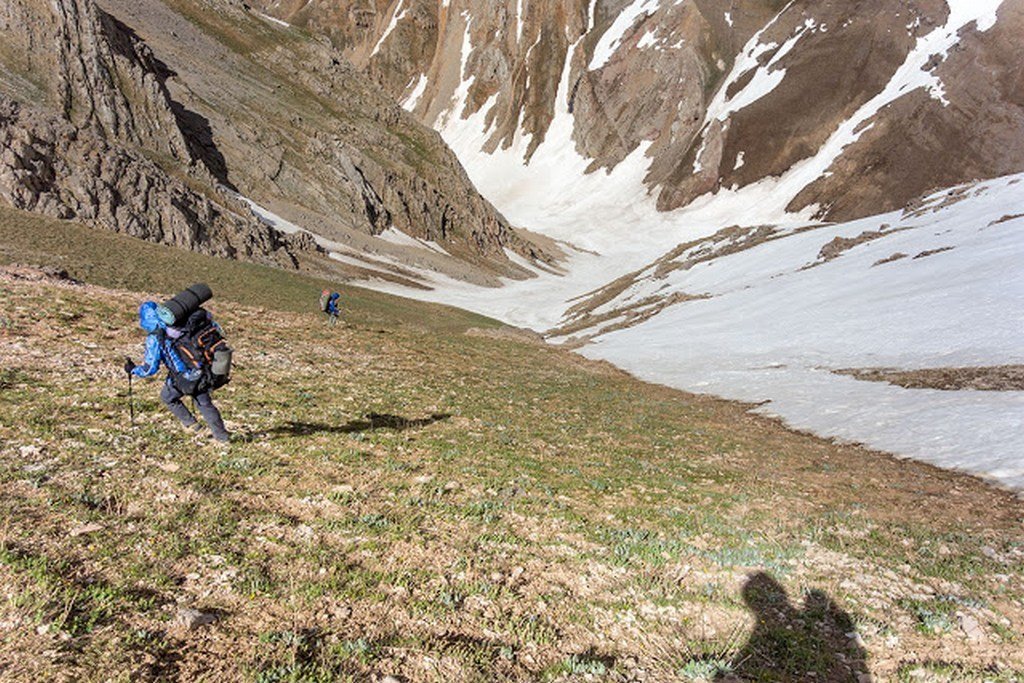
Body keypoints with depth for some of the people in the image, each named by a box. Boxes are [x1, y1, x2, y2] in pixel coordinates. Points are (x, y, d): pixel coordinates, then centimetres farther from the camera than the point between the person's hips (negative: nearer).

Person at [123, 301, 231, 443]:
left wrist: (133, 369, 10)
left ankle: (190, 423, 32)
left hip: (183, 377, -4)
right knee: (204, 403, 20)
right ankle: (222, 435, 21)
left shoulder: (154, 339, -12)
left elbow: (150, 369, -10)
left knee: (167, 398, 27)